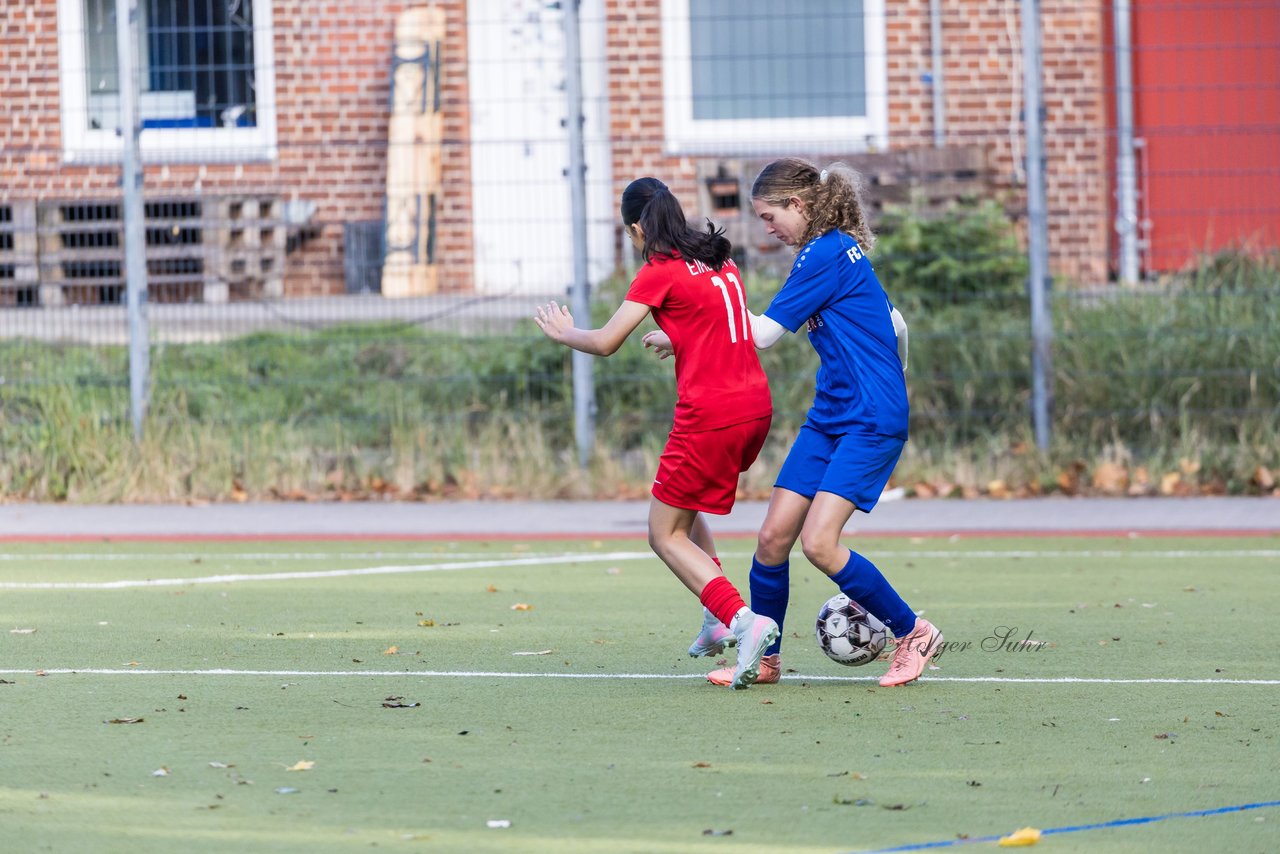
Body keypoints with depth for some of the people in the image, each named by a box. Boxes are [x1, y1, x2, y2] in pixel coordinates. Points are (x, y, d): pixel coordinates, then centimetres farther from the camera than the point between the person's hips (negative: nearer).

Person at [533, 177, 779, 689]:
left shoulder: (660, 271, -8)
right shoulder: (720, 262, 14)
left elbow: (605, 343, -10)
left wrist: (562, 332, 9)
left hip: (710, 416, -8)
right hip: (755, 406, 8)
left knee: (666, 535, 2)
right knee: (684, 510, 28)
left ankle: (743, 620, -18)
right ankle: (717, 618, 15)